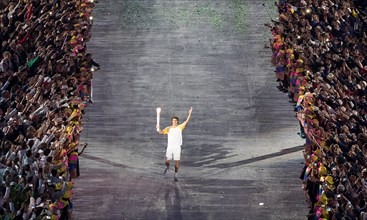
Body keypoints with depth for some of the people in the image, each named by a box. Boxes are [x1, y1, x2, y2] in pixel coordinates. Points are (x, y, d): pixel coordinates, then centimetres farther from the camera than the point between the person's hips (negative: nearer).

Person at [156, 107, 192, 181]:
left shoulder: (180, 127, 2)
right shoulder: (168, 128, 3)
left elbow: (186, 121, -4)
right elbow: (161, 132, -7)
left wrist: (190, 113, -13)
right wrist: (158, 128, -28)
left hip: (177, 147, -1)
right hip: (169, 147, 1)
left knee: (177, 161, -1)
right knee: (167, 161, 1)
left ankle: (176, 175, 10)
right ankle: (167, 167, 36)